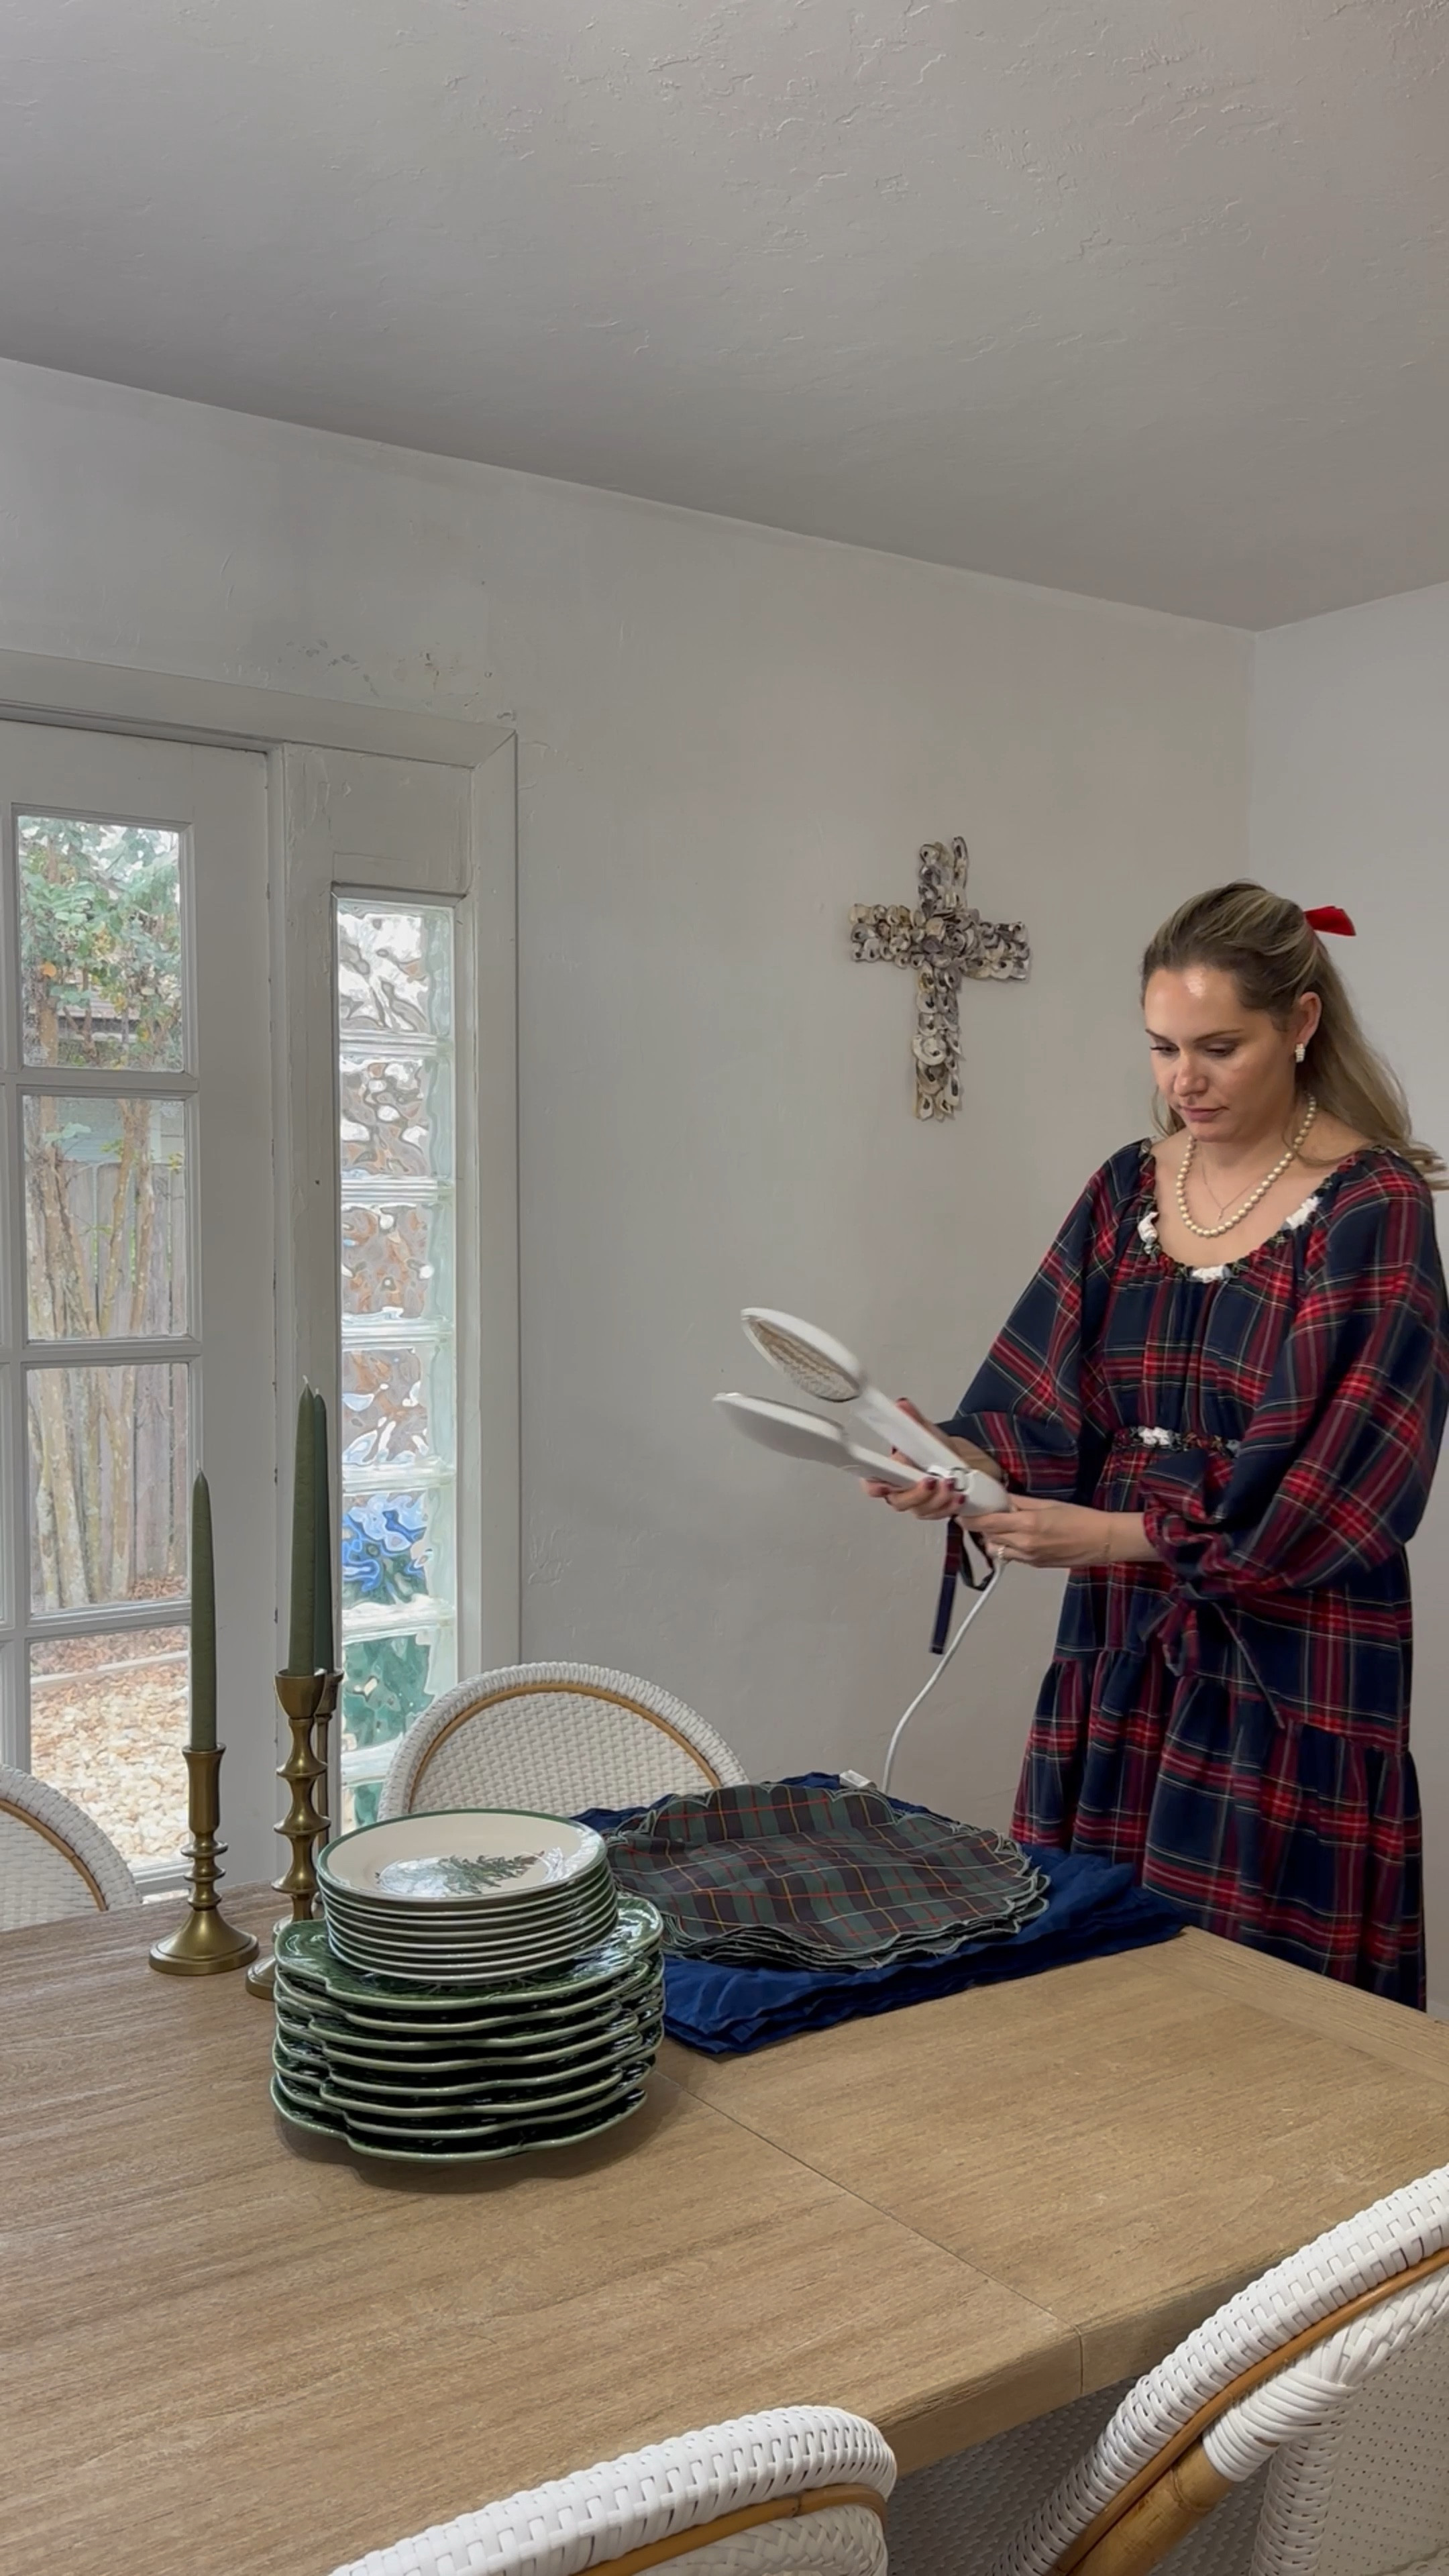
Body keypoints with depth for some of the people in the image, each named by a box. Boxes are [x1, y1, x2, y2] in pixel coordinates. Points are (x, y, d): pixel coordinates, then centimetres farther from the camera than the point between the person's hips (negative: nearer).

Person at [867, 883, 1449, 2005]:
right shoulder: (1129, 1191, 8)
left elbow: (1328, 1470, -17)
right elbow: (1048, 1402, 2)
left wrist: (1115, 1533, -23)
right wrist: (961, 1465, -18)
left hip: (1290, 1665, -5)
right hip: (1123, 1643, 5)